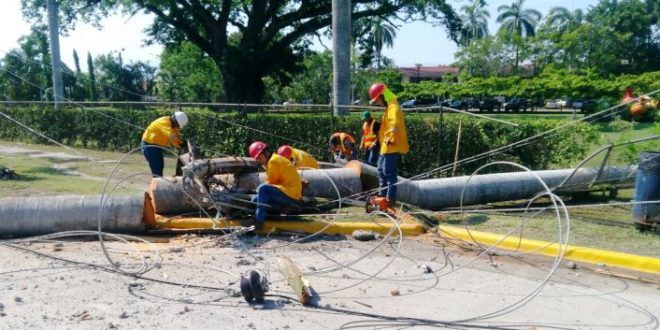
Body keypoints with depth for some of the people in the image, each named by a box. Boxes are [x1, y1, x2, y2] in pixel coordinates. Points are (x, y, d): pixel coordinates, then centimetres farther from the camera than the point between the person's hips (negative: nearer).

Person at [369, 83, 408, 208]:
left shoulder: (393, 107, -16)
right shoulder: (389, 107, 18)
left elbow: (394, 125, -29)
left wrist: (390, 139, -26)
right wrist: (385, 139, 13)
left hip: (392, 147, -11)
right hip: (386, 146, 11)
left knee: (389, 172, -8)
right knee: (381, 169, 20)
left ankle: (390, 199, -4)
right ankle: (382, 194, 30)